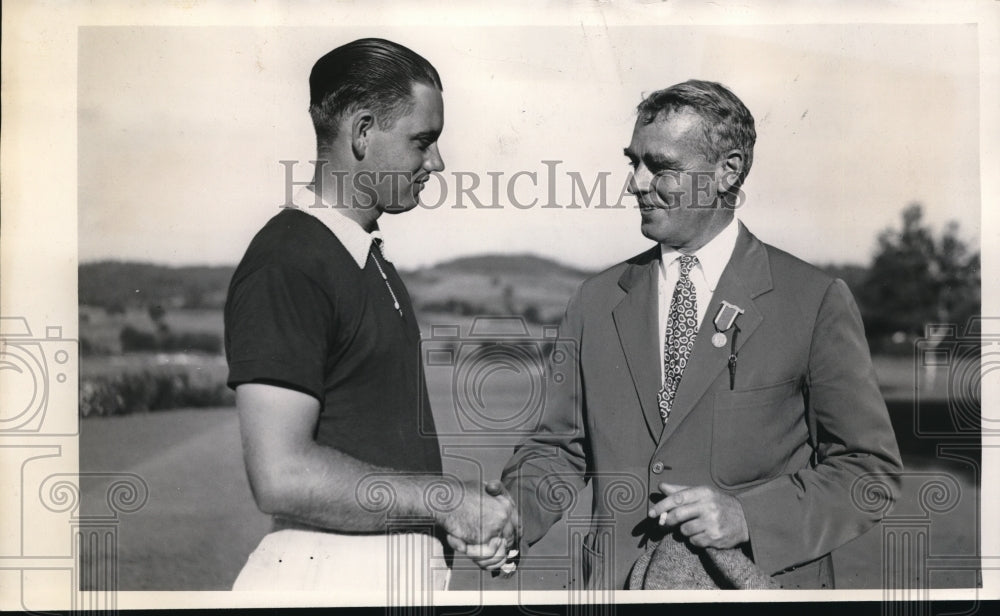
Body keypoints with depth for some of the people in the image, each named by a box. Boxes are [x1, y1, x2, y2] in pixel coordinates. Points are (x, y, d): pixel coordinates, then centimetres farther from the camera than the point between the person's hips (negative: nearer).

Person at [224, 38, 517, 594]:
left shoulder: (371, 260, 12)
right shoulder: (285, 265, -17)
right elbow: (282, 476, -23)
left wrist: (475, 509, 5)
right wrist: (445, 501, -16)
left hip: (405, 569, 8)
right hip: (330, 574, -8)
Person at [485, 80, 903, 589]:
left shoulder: (816, 303, -8)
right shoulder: (597, 301, 3)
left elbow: (871, 469, -7)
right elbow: (559, 446, 6)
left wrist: (748, 516, -19)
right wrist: (509, 517, -12)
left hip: (760, 583, -3)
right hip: (617, 582, 3)